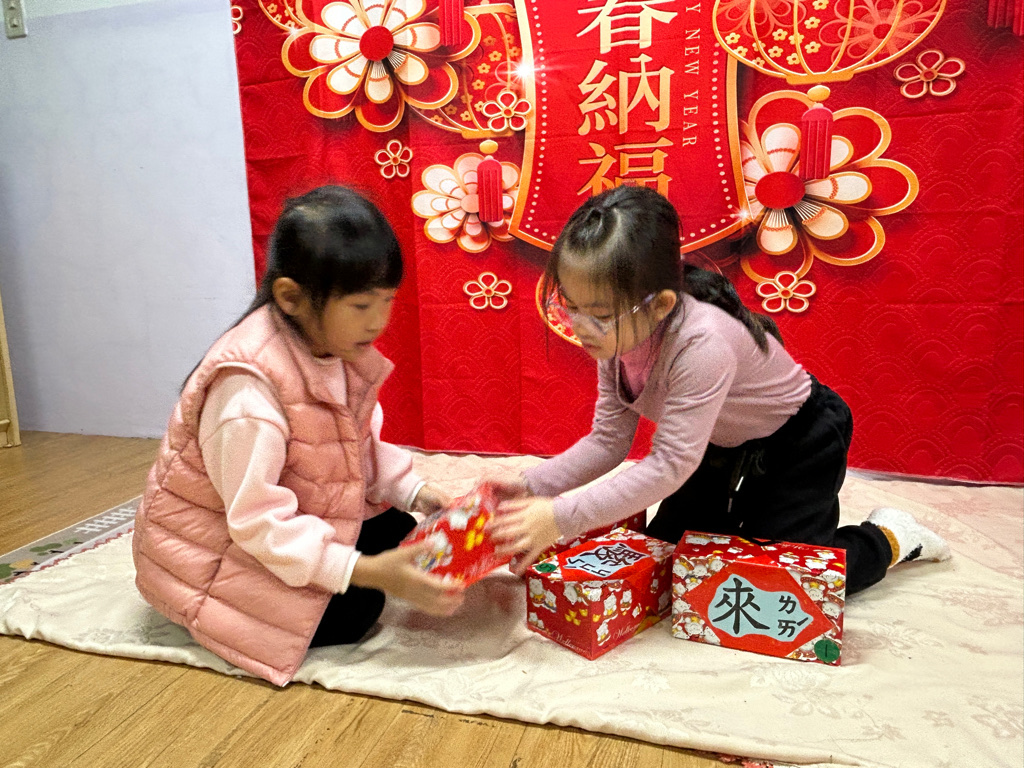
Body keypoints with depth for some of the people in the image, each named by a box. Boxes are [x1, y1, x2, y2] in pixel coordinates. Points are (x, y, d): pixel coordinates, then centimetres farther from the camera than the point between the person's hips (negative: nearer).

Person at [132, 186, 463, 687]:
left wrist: (414, 492, -14)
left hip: (296, 514, 8)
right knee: (351, 613, -18)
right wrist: (365, 571, -38)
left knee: (398, 533, 0)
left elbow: (365, 445, 2)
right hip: (213, 545, -8)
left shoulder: (343, 352, -9)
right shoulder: (248, 387, -35)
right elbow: (258, 519, -33)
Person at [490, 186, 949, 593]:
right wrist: (531, 487, -23)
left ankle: (888, 537, 18)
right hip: (722, 444, 7)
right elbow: (608, 440, -11)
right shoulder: (616, 335, -17)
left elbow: (670, 465, -38)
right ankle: (749, 512, 33)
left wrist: (562, 519, -41)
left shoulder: (702, 345, -42)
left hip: (800, 442, -7)